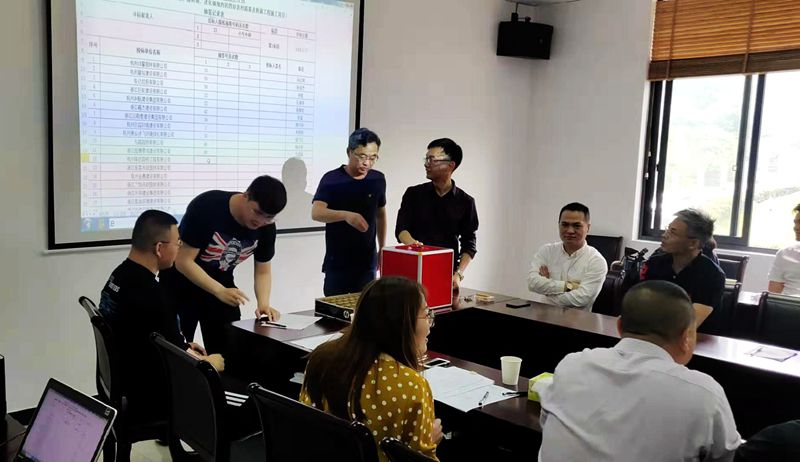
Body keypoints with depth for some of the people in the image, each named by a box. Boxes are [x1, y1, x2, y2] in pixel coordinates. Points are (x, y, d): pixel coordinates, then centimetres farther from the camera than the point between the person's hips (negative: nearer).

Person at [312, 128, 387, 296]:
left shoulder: (378, 180, 4)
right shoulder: (331, 179, -8)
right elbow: (316, 213, -22)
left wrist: (382, 248, 17)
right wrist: (346, 215, -39)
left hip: (367, 263, 3)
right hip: (337, 264, -3)